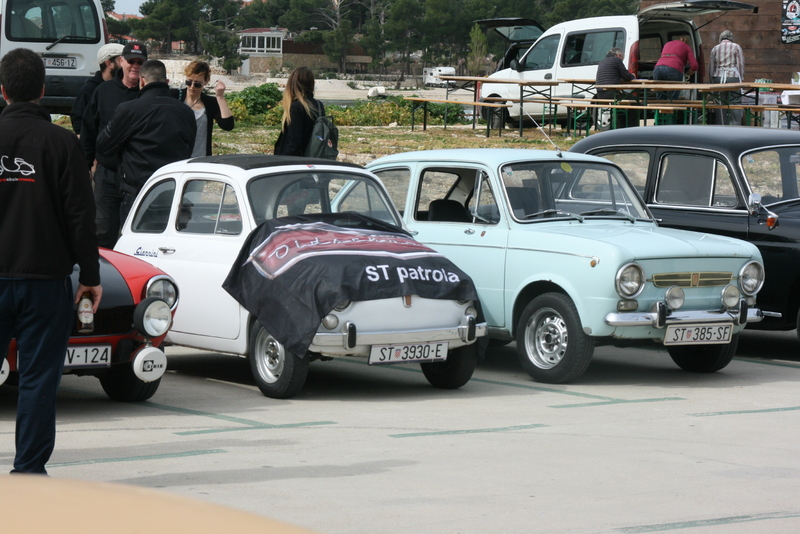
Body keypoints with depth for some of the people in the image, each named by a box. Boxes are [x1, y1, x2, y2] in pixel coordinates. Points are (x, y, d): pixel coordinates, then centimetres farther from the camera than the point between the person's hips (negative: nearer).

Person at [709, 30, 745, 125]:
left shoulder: (715, 49, 14)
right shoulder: (736, 47, 5)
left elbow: (711, 68, 14)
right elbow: (741, 65, 0)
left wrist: (712, 82, 20)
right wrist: (741, 78, 6)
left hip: (718, 78, 3)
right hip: (733, 77, -3)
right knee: (735, 103, -2)